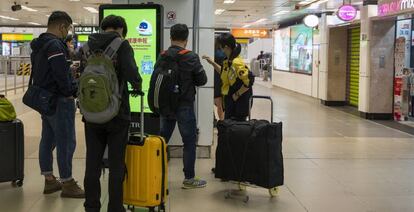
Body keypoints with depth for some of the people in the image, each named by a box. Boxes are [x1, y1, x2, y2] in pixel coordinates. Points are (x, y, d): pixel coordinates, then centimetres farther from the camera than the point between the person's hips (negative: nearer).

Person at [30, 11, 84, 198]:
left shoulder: (38, 45, 14)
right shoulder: (55, 45, -18)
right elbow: (61, 74, -23)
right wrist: (70, 92, -9)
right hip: (59, 100, -10)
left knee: (47, 140, 14)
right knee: (66, 142, -4)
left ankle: (49, 181, 23)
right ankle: (67, 185, 1)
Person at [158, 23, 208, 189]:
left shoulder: (162, 57, -1)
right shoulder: (191, 58, -14)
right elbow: (202, 80, -6)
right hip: (184, 105, -5)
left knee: (162, 139, 15)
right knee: (189, 141, 5)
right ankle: (189, 178, 10)